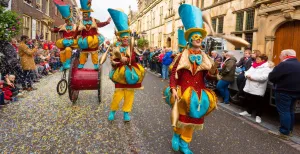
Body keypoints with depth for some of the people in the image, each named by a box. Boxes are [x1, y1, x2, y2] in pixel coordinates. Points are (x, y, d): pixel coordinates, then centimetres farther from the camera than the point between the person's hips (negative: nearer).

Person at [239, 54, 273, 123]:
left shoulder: (267, 67, -11)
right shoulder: (254, 65, 15)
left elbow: (264, 77, -25)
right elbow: (247, 71, 15)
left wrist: (252, 77, -22)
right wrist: (247, 75, -9)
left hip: (258, 89, -7)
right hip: (249, 87, 7)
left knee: (259, 102, 5)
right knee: (248, 100, 17)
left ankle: (258, 116, 19)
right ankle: (248, 112, 36)